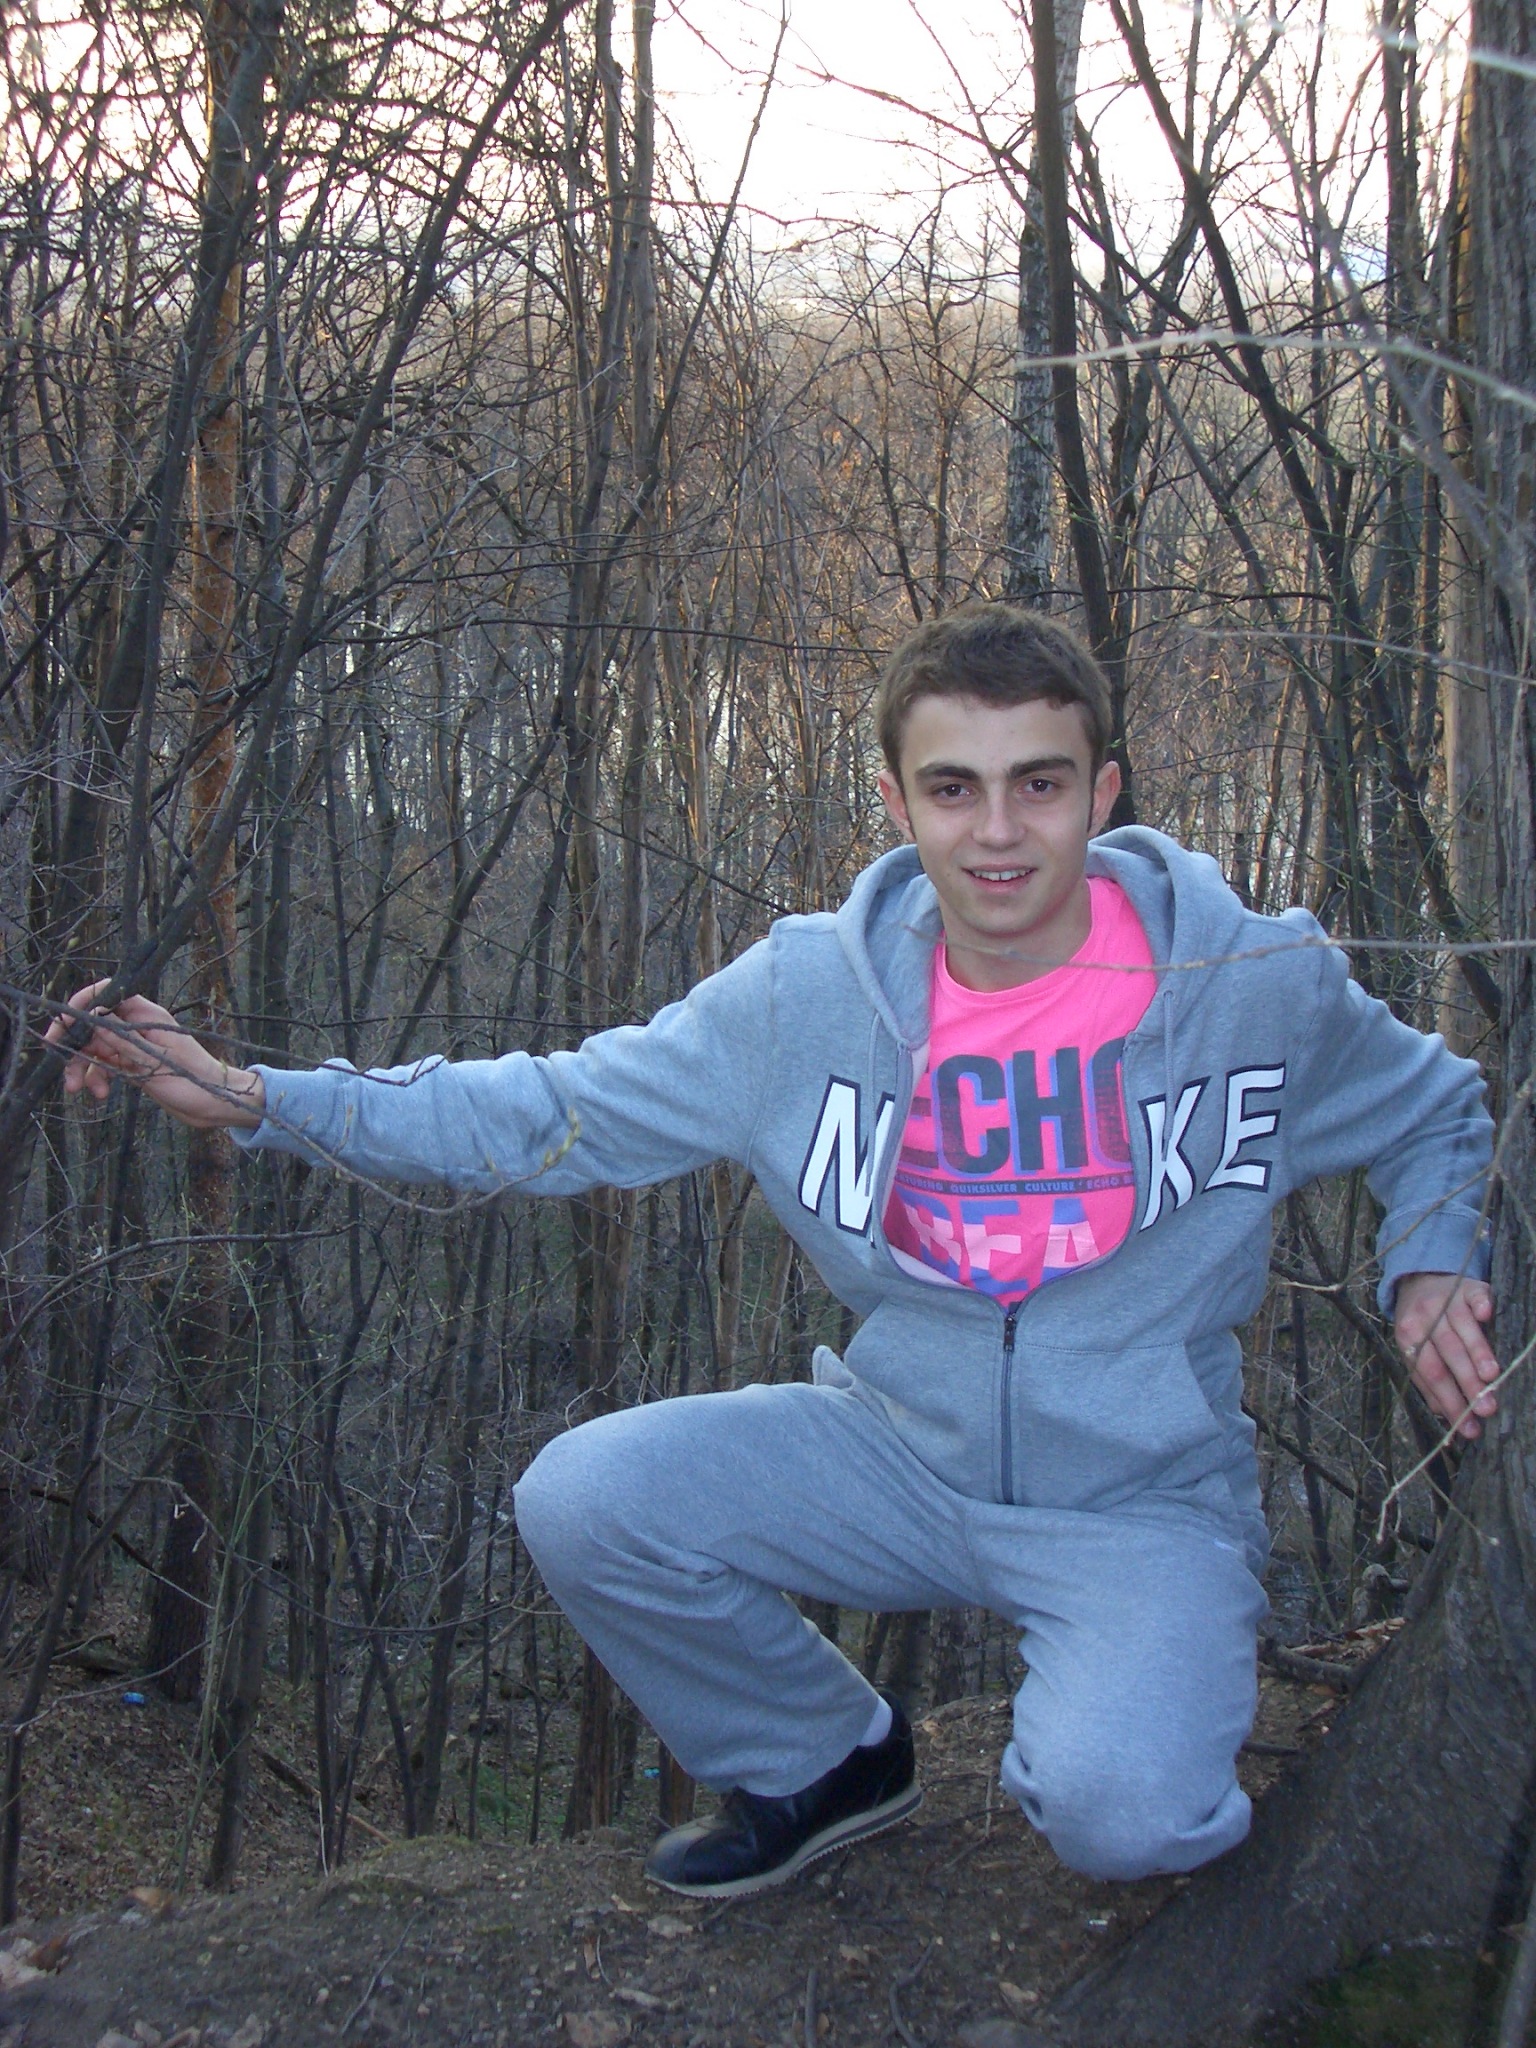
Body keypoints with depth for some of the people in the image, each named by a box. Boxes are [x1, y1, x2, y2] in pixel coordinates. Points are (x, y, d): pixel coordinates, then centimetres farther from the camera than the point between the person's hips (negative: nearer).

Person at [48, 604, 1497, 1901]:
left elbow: (1438, 1115, 10)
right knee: (583, 1501, -16)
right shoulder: (805, 993, -7)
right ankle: (824, 1762, 12)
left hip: (1144, 1497, -3)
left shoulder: (1265, 984, -11)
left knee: (1112, 1814, -30)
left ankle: (1102, 1742, 12)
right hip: (898, 1452, 3)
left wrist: (1432, 1263, -11)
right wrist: (258, 1098, -12)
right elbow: (550, 1114, -3)